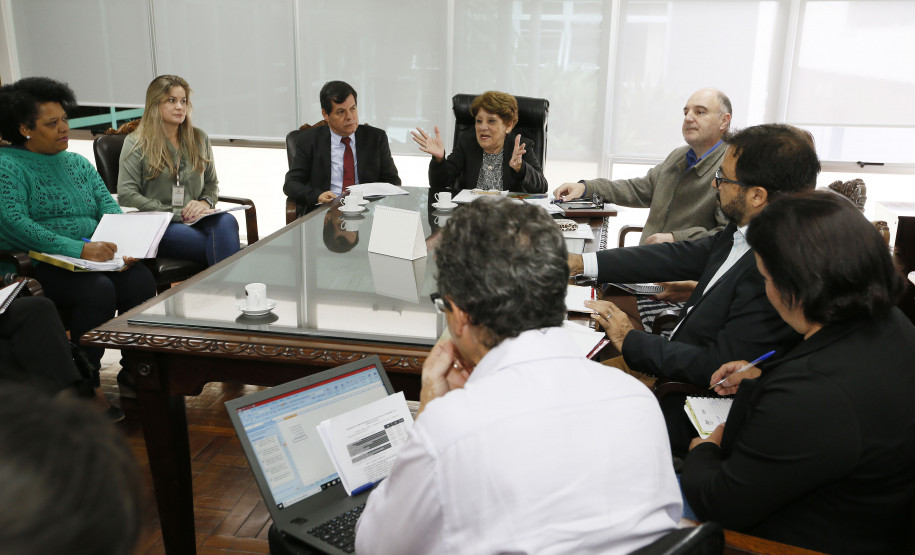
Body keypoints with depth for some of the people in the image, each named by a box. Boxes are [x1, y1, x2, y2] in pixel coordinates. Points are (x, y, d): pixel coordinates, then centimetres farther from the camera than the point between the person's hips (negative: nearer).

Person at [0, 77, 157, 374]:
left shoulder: (78, 164, 21)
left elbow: (108, 207, 12)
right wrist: (79, 249, -26)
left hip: (91, 258, 6)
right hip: (34, 267, -6)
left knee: (141, 279, -23)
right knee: (99, 290, -32)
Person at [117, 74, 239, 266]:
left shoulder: (199, 139, 19)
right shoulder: (136, 143, 6)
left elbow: (212, 183, 26)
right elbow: (126, 195, -4)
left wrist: (205, 203, 0)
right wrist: (177, 214, -11)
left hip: (194, 221, 4)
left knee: (226, 222, -36)